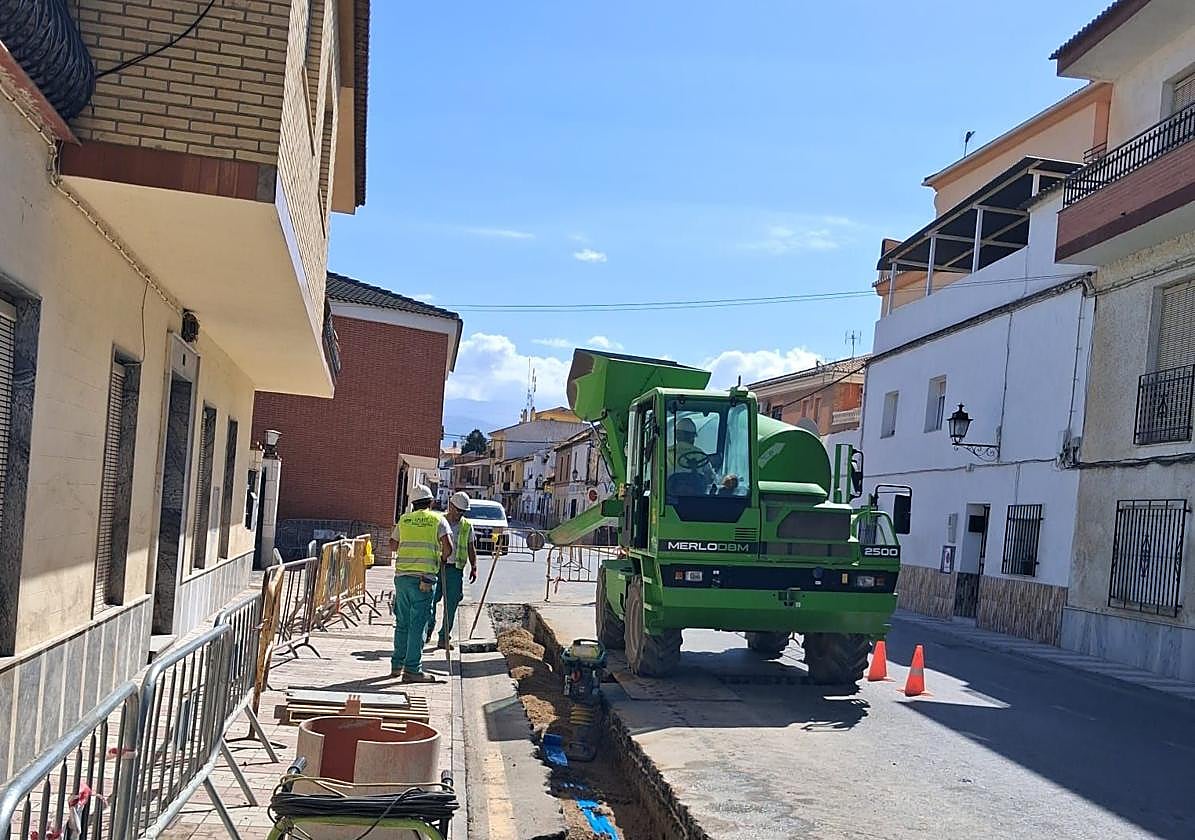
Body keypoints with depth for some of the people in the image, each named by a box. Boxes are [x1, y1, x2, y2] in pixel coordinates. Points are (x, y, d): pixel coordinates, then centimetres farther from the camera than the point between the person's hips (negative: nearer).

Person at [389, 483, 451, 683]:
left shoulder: (404, 519, 12)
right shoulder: (438, 519, 1)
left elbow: (393, 545, 18)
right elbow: (448, 546, -9)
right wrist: (443, 558, 11)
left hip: (401, 575, 4)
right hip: (424, 577, -4)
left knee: (402, 623, 15)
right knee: (417, 624, -2)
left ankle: (397, 664, 21)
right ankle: (412, 669, -2)